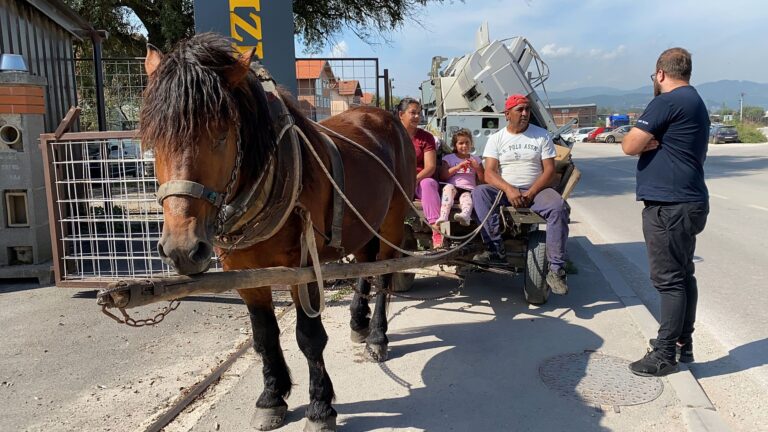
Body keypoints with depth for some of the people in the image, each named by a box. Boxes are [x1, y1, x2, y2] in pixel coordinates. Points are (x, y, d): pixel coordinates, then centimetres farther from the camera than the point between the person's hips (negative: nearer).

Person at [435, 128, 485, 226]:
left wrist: (477, 168, 2)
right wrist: (458, 167, -3)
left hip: (469, 189, 0)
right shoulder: (449, 158, 20)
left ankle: (465, 215, -69)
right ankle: (443, 216, -53)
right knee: (448, 187, -35)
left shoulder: (475, 159, 24)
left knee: (466, 196, -35)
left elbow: (483, 180, 19)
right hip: (454, 188, 0)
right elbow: (442, 176, 5)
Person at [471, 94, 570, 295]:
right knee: (479, 192, -29)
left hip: (535, 189, 0)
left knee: (559, 207, -32)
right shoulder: (496, 138, 6)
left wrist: (531, 193, -16)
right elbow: (489, 173, -5)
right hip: (504, 190, 1)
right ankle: (496, 251, -32)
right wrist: (508, 189, -24)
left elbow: (549, 171, 0)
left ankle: (556, 269, -28)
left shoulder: (541, 135, 7)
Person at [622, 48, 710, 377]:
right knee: (683, 276, 16)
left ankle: (665, 355, 3)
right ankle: (683, 343, 27)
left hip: (668, 206, -10)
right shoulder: (696, 103, 18)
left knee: (669, 280, -4)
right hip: (689, 202, 10)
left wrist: (646, 141, 4)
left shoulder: (667, 102, -14)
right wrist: (652, 141, 4)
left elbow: (630, 146, -16)